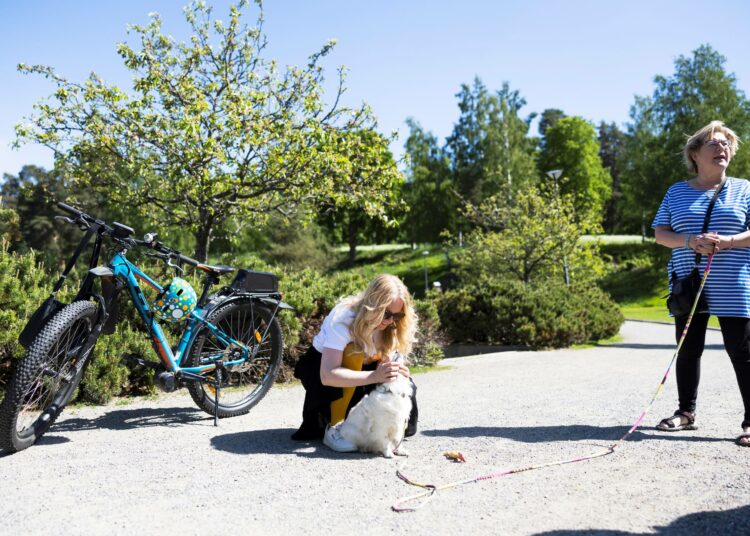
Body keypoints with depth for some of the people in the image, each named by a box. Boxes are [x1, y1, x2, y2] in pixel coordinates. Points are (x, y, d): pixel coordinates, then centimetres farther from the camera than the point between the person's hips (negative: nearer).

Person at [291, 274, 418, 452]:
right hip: (320, 366, -5)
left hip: (361, 366, 5)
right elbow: (327, 375, -43)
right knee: (353, 353, -37)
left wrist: (395, 370, -37)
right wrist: (374, 376, -53)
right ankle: (330, 427, -26)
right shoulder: (344, 318, -33)